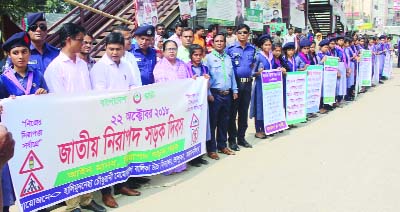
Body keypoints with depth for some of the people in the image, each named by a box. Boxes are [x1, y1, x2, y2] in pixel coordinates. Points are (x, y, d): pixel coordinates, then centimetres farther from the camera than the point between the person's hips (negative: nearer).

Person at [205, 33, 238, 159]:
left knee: (224, 121, 13)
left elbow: (232, 75, 17)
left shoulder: (228, 58, 14)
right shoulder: (208, 58, -4)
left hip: (227, 94, 6)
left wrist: (234, 90, 11)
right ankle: (211, 149, 6)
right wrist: (208, 93, -14)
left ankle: (222, 145, 26)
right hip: (215, 93, -6)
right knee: (212, 121, -1)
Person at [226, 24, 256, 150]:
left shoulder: (252, 49, 8)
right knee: (232, 112, 1)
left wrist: (252, 72, 7)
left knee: (244, 111, 11)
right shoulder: (230, 49, -4)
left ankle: (241, 138, 22)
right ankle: (232, 139, 10)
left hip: (247, 83, 4)